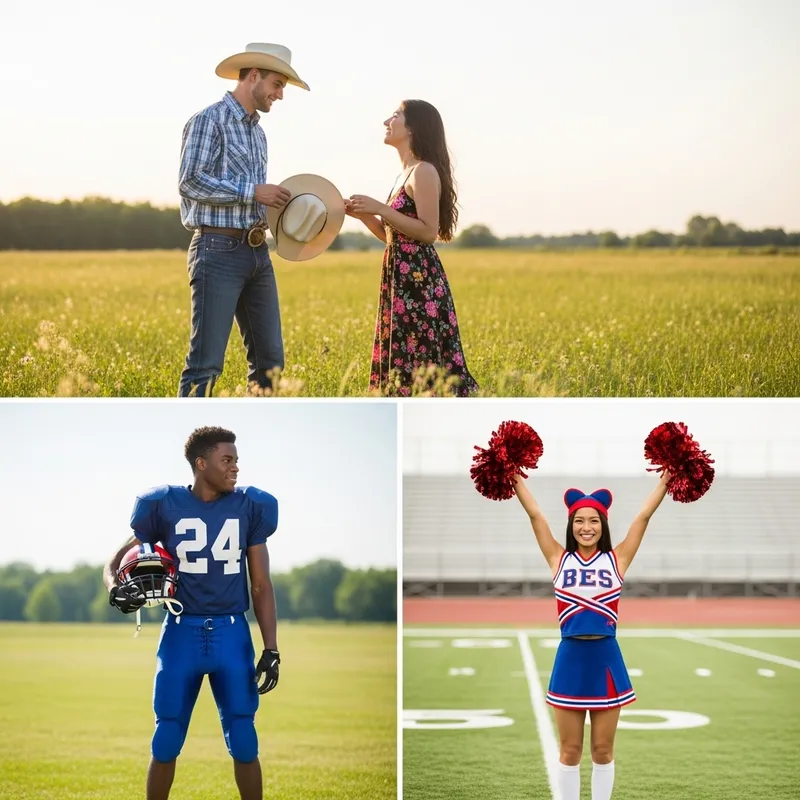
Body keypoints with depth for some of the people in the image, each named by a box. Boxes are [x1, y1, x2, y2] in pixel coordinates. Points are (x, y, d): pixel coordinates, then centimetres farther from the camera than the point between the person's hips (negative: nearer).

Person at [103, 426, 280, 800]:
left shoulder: (249, 507, 1)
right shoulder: (165, 506, -3)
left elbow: (261, 586, 5)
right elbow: (118, 560, 5)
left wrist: (271, 649, 0)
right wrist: (115, 588, -18)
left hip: (232, 634, 1)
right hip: (181, 633, -1)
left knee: (243, 741, 3)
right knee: (166, 741, 6)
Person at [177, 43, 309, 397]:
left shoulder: (257, 132, 19)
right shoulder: (209, 120, -7)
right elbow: (189, 181, -17)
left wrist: (276, 204, 7)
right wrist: (253, 191, -16)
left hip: (257, 252, 9)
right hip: (219, 250, -9)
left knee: (269, 358, 8)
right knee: (206, 363, -10)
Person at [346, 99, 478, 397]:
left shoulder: (424, 172, -11)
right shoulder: (407, 174, 18)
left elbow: (428, 232, -19)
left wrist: (380, 209, -18)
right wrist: (363, 214, 7)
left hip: (420, 279, -10)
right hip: (402, 278, 10)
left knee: (424, 362, -10)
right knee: (404, 361, 10)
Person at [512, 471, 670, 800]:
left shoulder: (617, 560, 4)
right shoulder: (559, 559, 4)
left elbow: (645, 514, 2)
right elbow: (535, 514, 3)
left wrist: (666, 476, -1)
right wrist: (514, 474, 0)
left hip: (606, 658, 0)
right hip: (570, 658, 0)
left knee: (603, 749, 9)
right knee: (570, 750, 8)